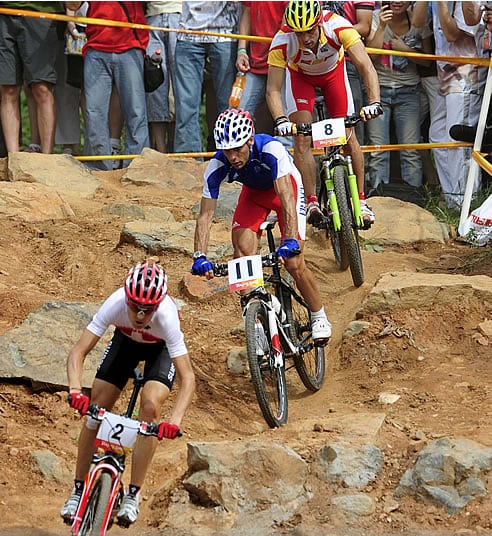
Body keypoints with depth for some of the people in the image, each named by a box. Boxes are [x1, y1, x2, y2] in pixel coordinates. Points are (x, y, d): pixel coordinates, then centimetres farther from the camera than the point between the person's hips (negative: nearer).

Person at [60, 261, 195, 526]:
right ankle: (78, 491, 6)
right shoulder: (115, 304, -37)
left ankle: (133, 496, -10)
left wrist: (175, 420, -55)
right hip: (126, 340, 2)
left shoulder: (166, 316, -41)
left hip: (161, 347, -2)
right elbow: (78, 352, -35)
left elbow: (188, 377, -41)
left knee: (150, 408, -23)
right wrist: (76, 390, -53)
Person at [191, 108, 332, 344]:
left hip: (285, 185, -3)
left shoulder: (271, 149, -39)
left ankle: (319, 317, 10)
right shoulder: (216, 167, -29)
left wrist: (290, 241, -56)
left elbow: (286, 198, -44)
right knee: (242, 250, -21)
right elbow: (205, 216, -29)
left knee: (294, 263, -12)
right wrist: (200, 256, -42)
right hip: (254, 192, 3)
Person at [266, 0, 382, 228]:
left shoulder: (337, 26, -40)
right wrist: (280, 120, -52)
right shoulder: (282, 42, -38)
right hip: (300, 75, 0)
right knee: (302, 139, -16)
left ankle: (360, 201, 9)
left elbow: (366, 67, -42)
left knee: (348, 137, -5)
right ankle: (312, 203, -8)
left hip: (333, 71, 0)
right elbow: (273, 90, -34)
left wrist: (374, 102, -56)